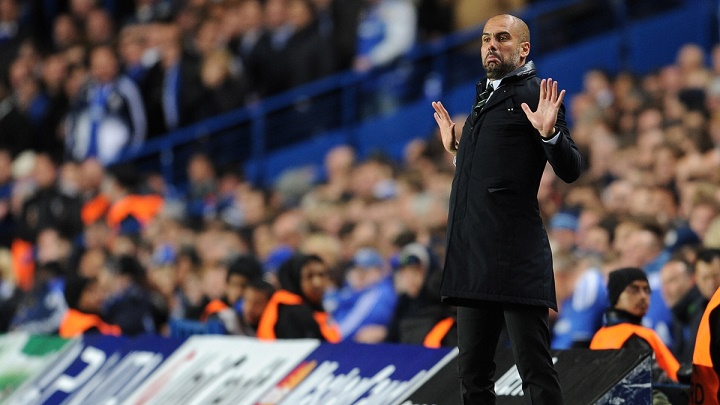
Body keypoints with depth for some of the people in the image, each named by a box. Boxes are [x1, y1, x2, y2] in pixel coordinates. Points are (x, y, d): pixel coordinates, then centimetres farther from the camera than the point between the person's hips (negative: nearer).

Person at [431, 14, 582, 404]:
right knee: (473, 372, 12)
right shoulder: (484, 97, 22)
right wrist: (455, 147, 24)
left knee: (536, 371, -9)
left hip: (516, 253, -9)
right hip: (473, 254, 9)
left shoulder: (535, 94, -3)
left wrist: (549, 133, -25)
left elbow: (570, 170, -10)